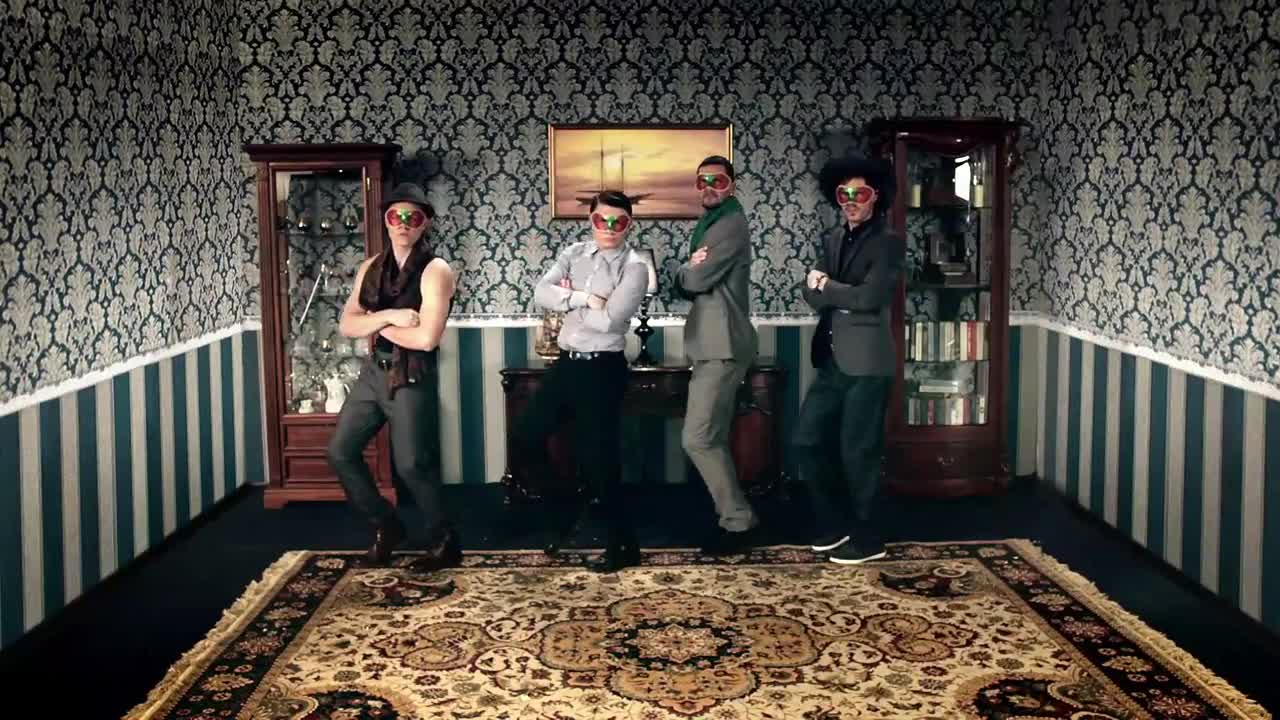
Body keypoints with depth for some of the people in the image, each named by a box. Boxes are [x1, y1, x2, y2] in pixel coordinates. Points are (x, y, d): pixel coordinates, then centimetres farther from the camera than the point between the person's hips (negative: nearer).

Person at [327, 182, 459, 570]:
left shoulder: (435, 270, -14)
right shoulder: (370, 268, 7)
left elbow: (426, 338, -23)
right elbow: (347, 325, -1)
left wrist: (377, 326, -7)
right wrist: (387, 315, -19)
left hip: (412, 378, -7)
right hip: (374, 371, 7)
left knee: (411, 465, -4)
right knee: (341, 451, 9)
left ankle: (444, 542, 17)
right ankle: (385, 525, 27)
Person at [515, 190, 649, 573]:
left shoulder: (634, 267, -11)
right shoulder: (574, 253, 6)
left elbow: (609, 320, -21)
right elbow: (541, 293, -7)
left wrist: (567, 300, -8)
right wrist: (583, 299, -20)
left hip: (603, 368, -6)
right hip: (566, 362, 6)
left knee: (597, 457, -3)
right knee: (528, 432, 12)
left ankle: (623, 544, 12)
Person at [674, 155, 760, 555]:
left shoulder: (731, 224, -11)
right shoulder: (708, 225, 20)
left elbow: (695, 279, -19)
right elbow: (685, 284, 12)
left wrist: (686, 271, 3)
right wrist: (691, 270, -9)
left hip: (722, 347, -10)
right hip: (711, 345, 10)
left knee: (698, 439, -12)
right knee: (713, 440, 13)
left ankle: (739, 520, -3)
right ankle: (733, 516, 21)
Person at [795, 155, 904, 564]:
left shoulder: (889, 241, -8)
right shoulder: (834, 240, 14)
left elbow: (869, 297, -19)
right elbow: (811, 294, 5)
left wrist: (826, 287, -5)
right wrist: (843, 295, -14)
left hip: (866, 361, -7)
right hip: (832, 360, 7)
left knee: (858, 452, 0)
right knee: (806, 441, 9)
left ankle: (867, 538, 15)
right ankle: (835, 523, 25)